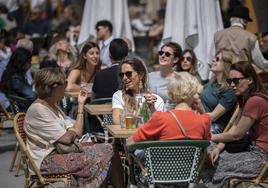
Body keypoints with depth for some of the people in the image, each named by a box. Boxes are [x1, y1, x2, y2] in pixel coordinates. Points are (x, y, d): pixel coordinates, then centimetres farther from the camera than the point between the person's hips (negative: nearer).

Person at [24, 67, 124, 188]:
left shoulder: (54, 107, 14)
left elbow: (77, 134, 8)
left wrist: (80, 105, 9)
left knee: (107, 151, -5)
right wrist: (72, 130, 4)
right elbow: (67, 139, -19)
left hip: (59, 152, 9)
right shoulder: (37, 110, -16)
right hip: (46, 161, -9)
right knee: (99, 159, -16)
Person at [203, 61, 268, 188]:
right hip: (256, 150, 10)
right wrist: (219, 147, -5)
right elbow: (234, 128, 8)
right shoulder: (246, 99, 11)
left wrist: (211, 138, -2)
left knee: (217, 169, -9)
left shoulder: (255, 101, -22)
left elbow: (236, 135, -15)